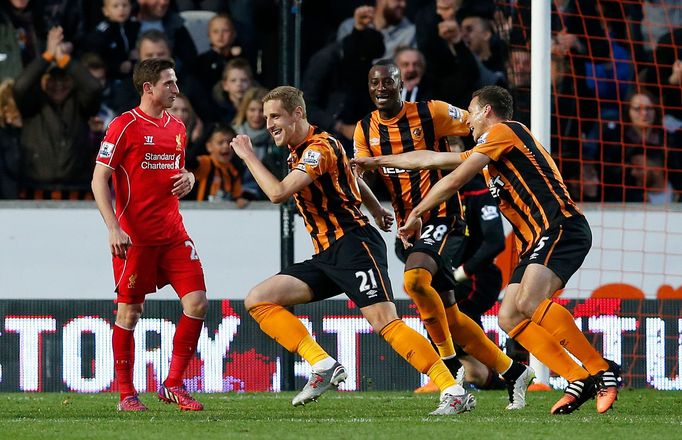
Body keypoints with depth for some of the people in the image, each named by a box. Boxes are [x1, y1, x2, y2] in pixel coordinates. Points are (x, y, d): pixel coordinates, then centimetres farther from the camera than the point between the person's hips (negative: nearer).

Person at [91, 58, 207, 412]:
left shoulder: (177, 128, 13)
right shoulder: (125, 126, -7)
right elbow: (99, 179, -9)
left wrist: (188, 178, 3)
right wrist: (114, 228, -17)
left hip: (173, 233, 6)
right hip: (134, 236, -6)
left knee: (197, 303, -5)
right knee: (130, 312, 0)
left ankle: (173, 385, 6)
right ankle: (126, 393, 10)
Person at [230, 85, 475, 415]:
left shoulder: (320, 147, -13)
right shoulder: (297, 151, 16)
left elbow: (278, 193, -24)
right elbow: (351, 178, 32)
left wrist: (248, 156, -12)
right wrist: (377, 210, 42)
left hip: (354, 243, -10)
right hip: (326, 256, 10)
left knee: (385, 323, -22)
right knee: (258, 300, 0)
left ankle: (455, 392, -20)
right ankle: (324, 366, -9)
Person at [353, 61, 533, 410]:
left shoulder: (430, 113, -8)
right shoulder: (365, 130, 6)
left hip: (442, 217, -7)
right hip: (409, 225, 7)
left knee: (415, 278, -32)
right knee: (449, 317, 8)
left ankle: (450, 364, -18)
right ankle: (513, 373, 21)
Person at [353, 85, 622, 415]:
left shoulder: (502, 131, -1)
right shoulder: (487, 152, 28)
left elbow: (454, 181, -5)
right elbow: (431, 159, 38)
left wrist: (416, 214, 6)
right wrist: (378, 161, 45)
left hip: (561, 227, -10)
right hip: (534, 241, 10)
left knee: (529, 302, -29)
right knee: (510, 318, -2)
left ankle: (603, 372, -28)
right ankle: (579, 380, -8)